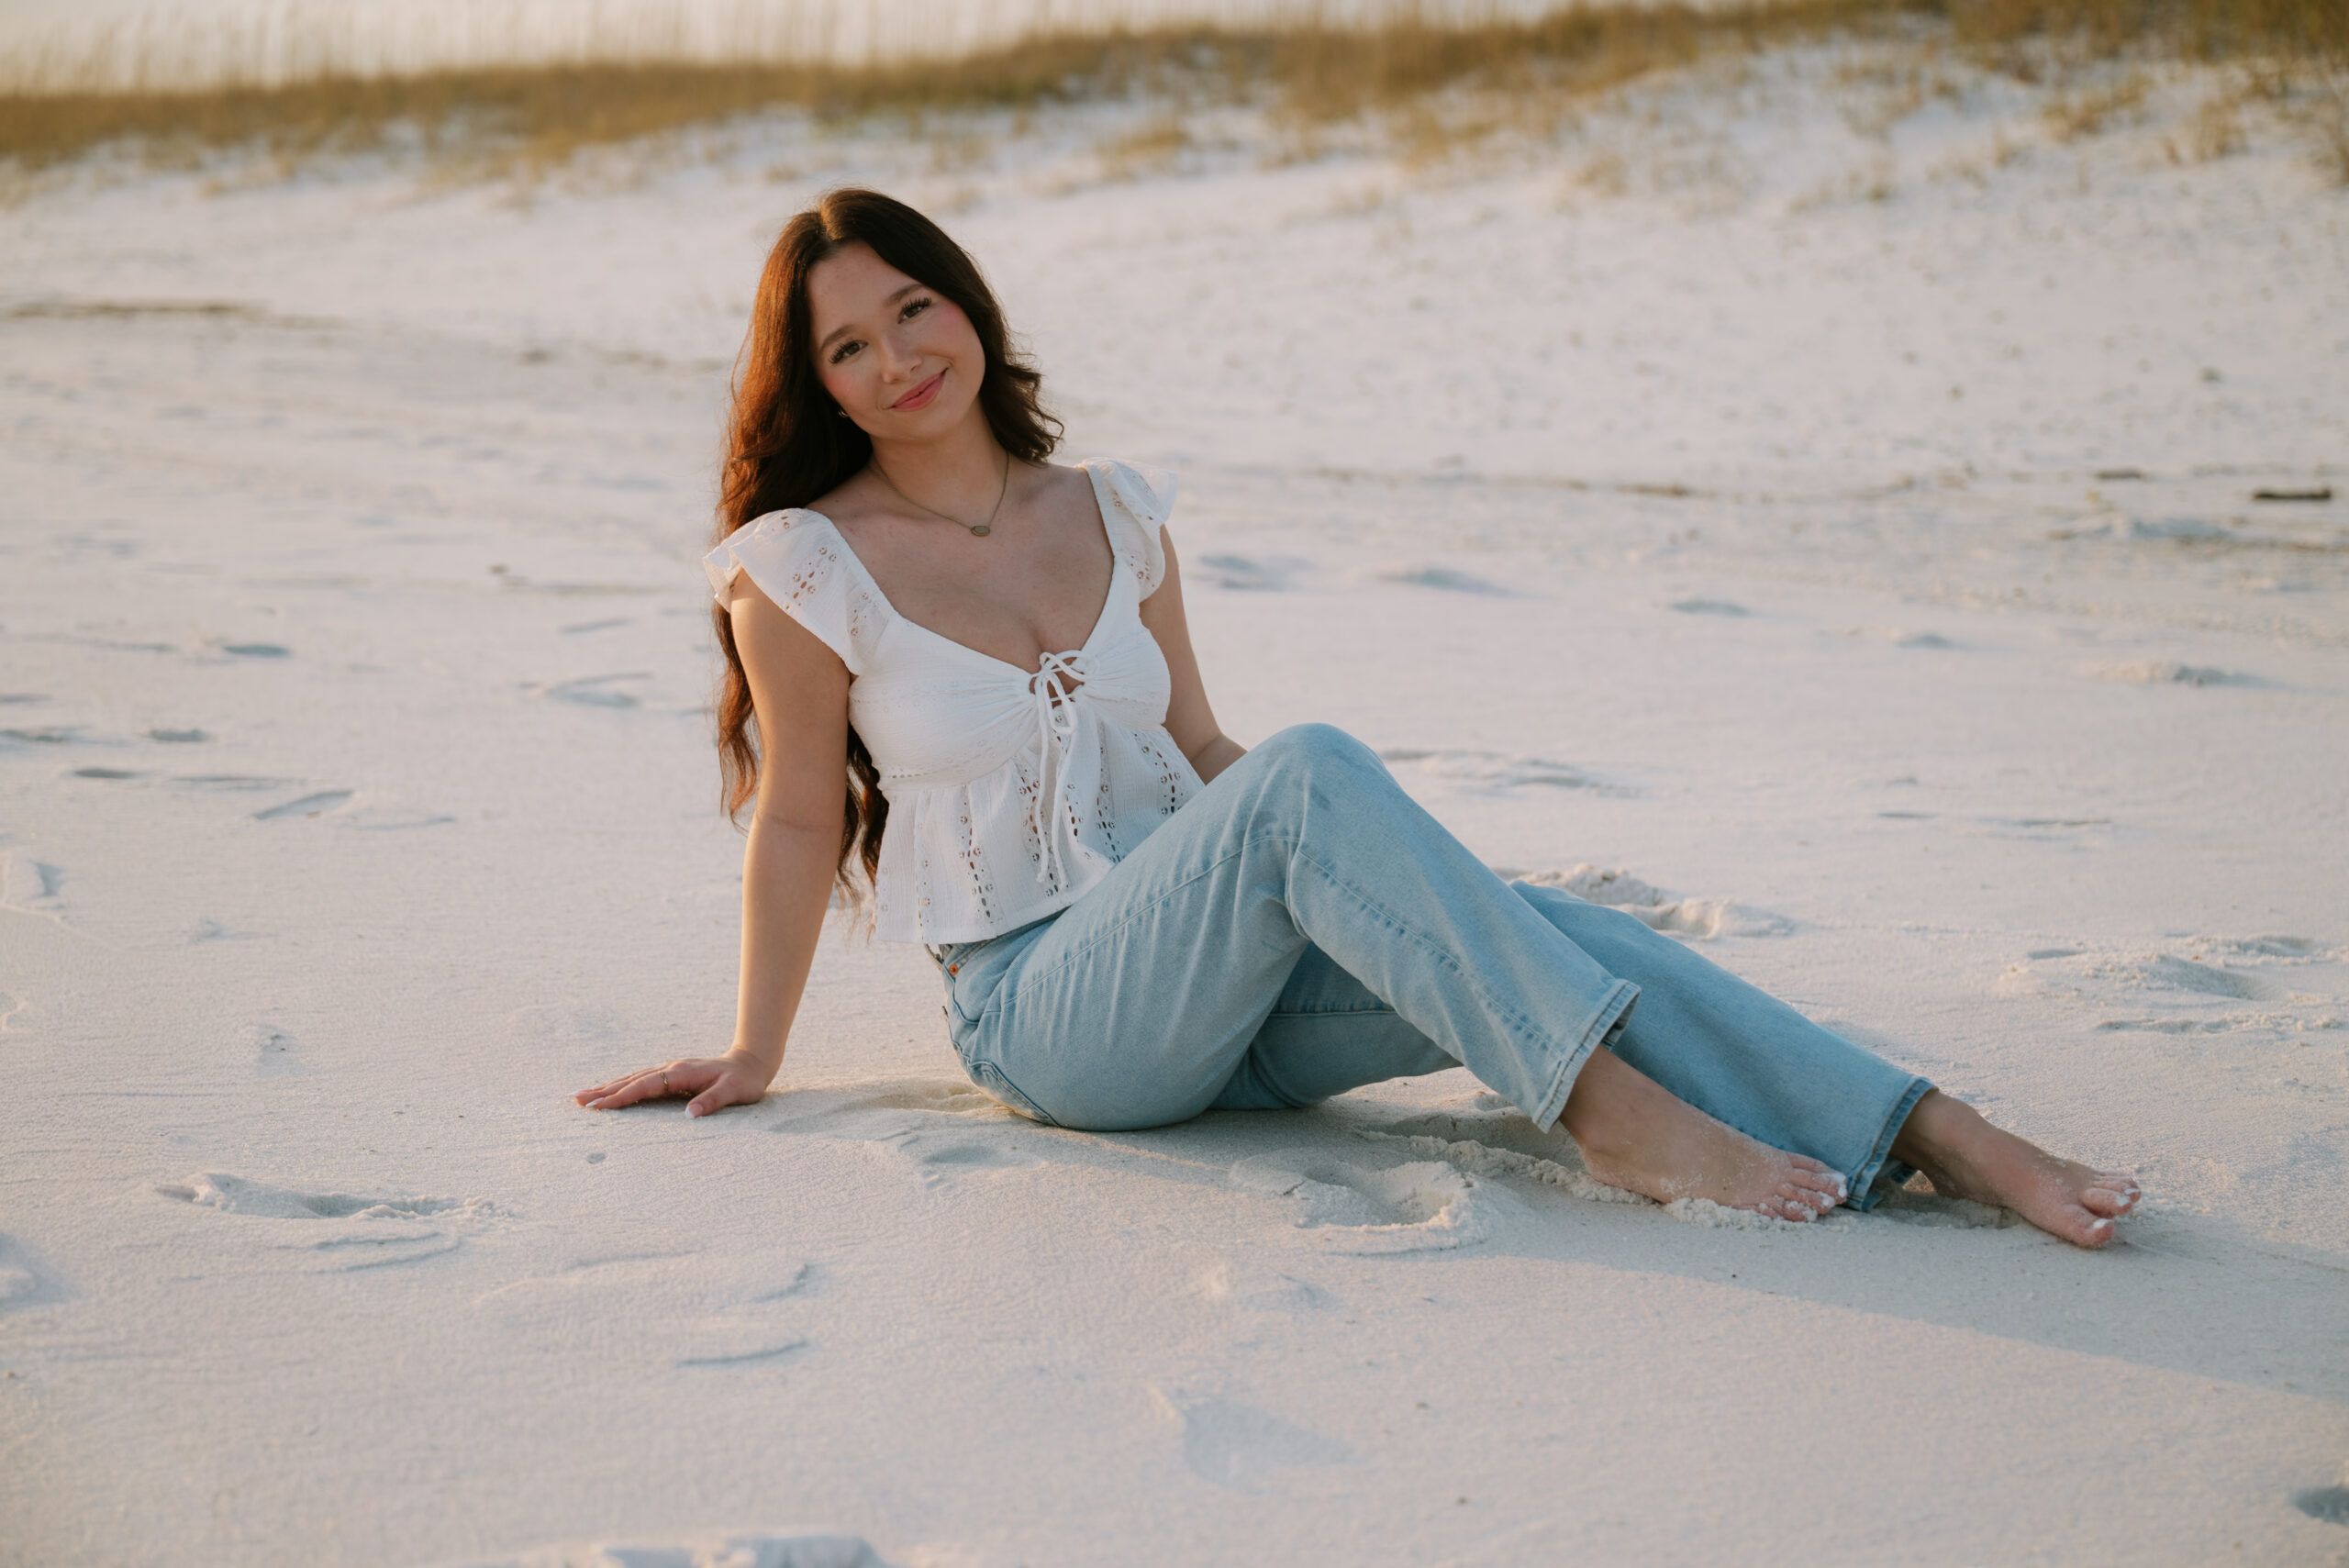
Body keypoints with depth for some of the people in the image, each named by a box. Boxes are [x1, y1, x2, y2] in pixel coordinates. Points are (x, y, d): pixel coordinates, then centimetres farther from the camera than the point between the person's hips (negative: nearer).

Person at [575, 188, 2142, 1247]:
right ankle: (1613, 1107, -36)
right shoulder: (807, 567, -3)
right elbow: (800, 822, 4)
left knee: (1544, 930, -23)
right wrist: (755, 1057, 8)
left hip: (1228, 988, 5)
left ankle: (1943, 1138, -29)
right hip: (1044, 1009, -4)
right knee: (1314, 770, -32)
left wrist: (1420, 896, 12)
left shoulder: (1115, 514, 11)